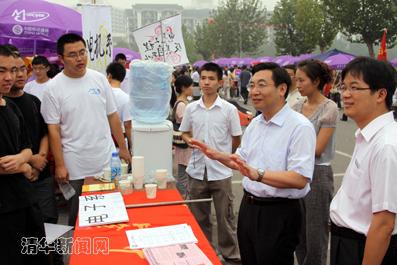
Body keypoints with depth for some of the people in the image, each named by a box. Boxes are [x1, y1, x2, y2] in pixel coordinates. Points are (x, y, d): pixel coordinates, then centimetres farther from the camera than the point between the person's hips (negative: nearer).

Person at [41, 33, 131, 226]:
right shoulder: (53, 88, -6)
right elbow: (53, 129, -6)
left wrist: (123, 148, 6)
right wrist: (60, 165, -9)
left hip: (107, 161, 3)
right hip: (75, 167, -2)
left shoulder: (99, 79, 2)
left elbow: (112, 116, 7)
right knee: (78, 218, 12)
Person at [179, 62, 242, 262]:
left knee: (225, 216, 8)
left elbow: (236, 140, 2)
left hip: (221, 171, -2)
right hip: (197, 170, 3)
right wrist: (190, 141, -9)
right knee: (198, 216, 15)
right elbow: (184, 133, 11)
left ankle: (230, 253, 25)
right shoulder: (191, 108, 2)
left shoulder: (229, 109, -5)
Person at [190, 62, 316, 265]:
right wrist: (216, 155, 4)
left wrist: (258, 174, -34)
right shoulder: (255, 123, 8)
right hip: (248, 207, 8)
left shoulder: (300, 126, -18)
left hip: (278, 213, -7)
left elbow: (300, 179, -25)